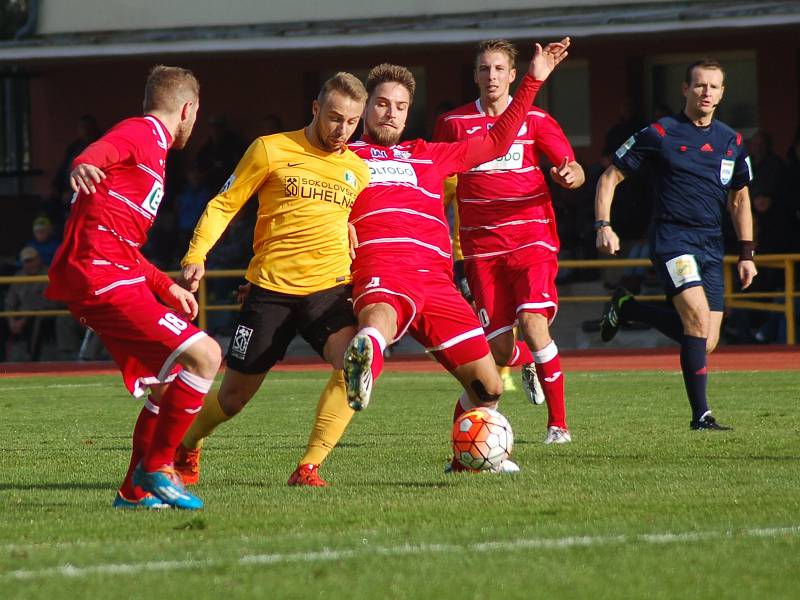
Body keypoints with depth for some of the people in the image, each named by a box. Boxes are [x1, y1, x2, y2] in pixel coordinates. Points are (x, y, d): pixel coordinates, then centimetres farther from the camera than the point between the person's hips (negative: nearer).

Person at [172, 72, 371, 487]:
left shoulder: (358, 171, 10)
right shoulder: (271, 150, -1)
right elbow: (224, 204, 2)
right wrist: (196, 256, -10)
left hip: (329, 287, 2)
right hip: (270, 287, -2)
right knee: (235, 394, 6)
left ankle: (307, 468, -22)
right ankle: (185, 450, 37)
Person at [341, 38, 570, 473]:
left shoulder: (428, 156, 31)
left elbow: (496, 142, 37)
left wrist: (533, 81, 36)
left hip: (436, 279, 5)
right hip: (380, 274, -5)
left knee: (487, 387, 4)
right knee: (380, 319, -43)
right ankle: (363, 362, -79)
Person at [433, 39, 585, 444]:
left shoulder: (535, 120, 4)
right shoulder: (454, 123, 6)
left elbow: (574, 171, 3)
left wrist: (570, 175, -21)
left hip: (531, 239, -1)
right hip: (481, 247, 2)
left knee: (533, 324, -21)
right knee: (499, 349, -2)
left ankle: (558, 424, -8)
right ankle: (530, 364, 38)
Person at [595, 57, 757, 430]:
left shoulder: (732, 143, 12)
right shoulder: (660, 134, -2)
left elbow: (739, 200, 23)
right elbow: (610, 178, 3)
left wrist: (746, 254, 15)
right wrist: (603, 225, -9)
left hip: (712, 247, 6)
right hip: (672, 240, -6)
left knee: (706, 343, 0)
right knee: (699, 319, -24)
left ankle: (627, 309, 23)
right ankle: (700, 414, -19)